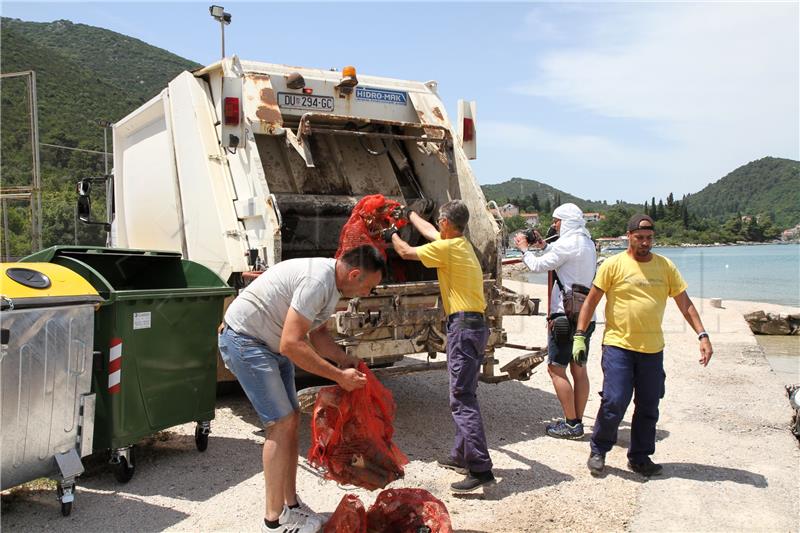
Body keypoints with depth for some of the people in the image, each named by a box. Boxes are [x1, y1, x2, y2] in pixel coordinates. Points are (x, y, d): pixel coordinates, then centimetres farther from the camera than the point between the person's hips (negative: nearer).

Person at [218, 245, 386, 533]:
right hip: (245, 342, -10)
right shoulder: (317, 281, -28)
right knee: (282, 423, -10)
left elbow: (317, 331, 14)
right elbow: (291, 344, -31)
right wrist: (339, 376, -24)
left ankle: (291, 504, 22)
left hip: (271, 345, 10)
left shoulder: (332, 282, 4)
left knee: (290, 419, 10)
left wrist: (345, 360, -1)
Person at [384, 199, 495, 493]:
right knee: (465, 394, 17)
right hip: (475, 325, 10)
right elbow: (429, 231, 33)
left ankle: (480, 469, -11)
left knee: (462, 399, -10)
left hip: (463, 326, -10)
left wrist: (392, 234, 23)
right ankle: (462, 456, 28)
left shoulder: (446, 248, -12)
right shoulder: (462, 244, 15)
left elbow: (406, 252, 2)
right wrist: (409, 214, 48)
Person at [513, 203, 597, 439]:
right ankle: (577, 422, 16)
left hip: (566, 315, -9)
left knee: (556, 369, -3)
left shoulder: (568, 243, -14)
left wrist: (524, 248, 5)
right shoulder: (588, 244, 14)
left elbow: (538, 266, -11)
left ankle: (571, 424, -2)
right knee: (579, 369, 11)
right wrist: (543, 246, 21)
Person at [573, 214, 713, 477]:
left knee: (648, 407, 10)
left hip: (653, 349, 4)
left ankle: (640, 458, 26)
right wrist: (579, 336, -6)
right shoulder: (613, 264, -4)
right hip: (618, 345, -4)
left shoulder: (666, 266, 6)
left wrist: (702, 335, -3)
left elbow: (685, 304, 8)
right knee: (614, 402, -9)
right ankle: (598, 451, 13)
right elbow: (591, 301, -1)